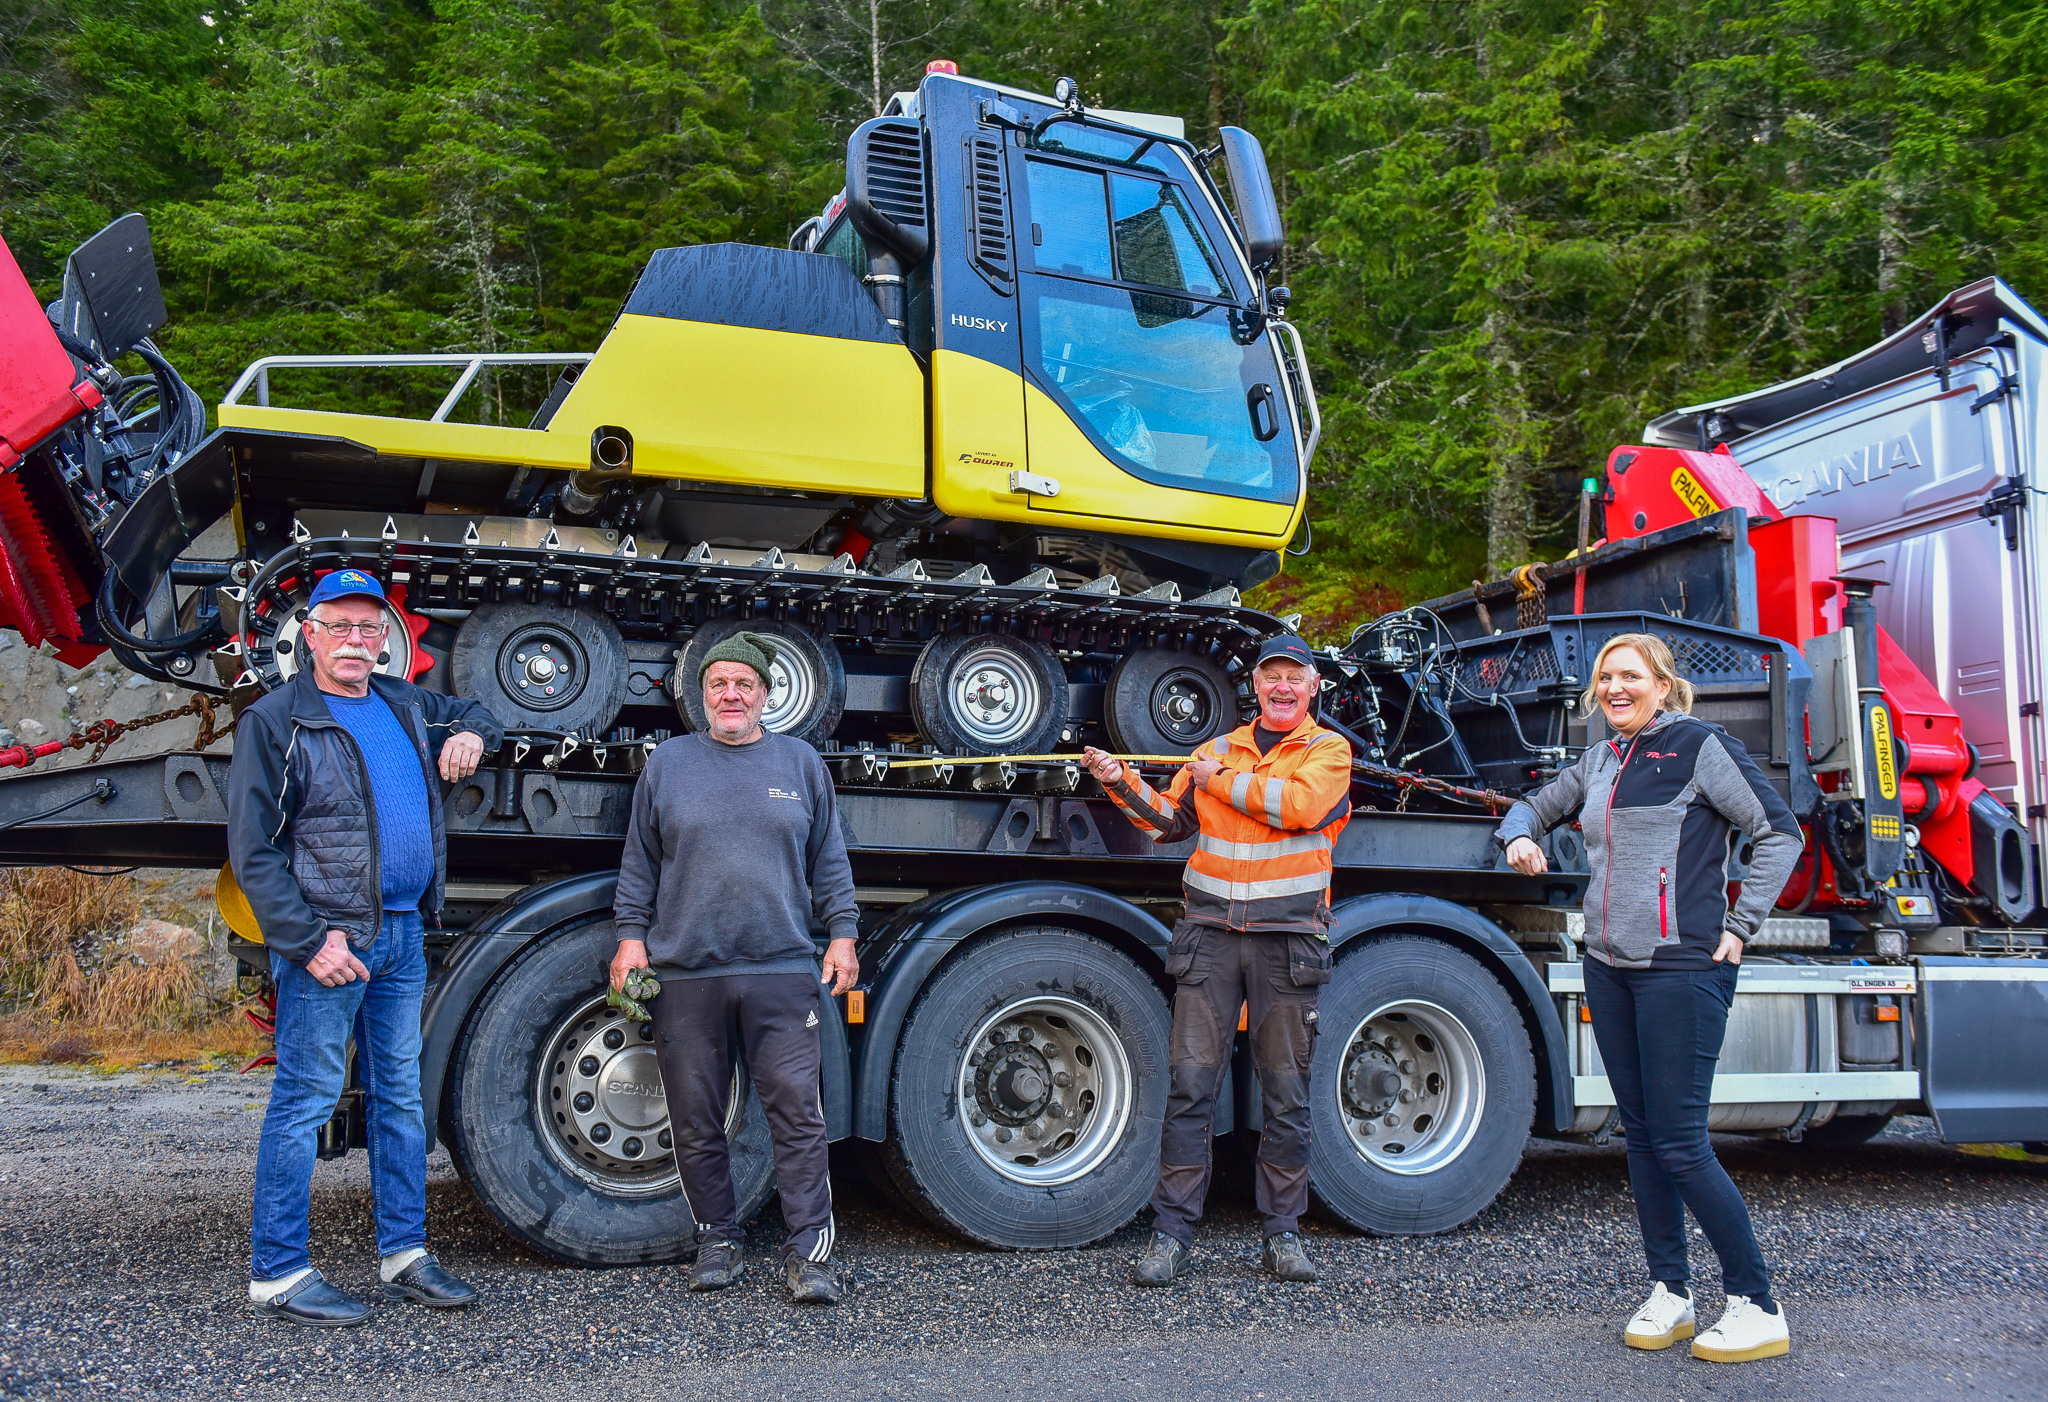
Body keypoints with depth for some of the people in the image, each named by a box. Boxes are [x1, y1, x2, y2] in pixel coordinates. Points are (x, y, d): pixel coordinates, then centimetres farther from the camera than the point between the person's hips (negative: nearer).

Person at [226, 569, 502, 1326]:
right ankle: (277, 1272, 8)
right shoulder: (276, 720, -6)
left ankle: (403, 1255, 22)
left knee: (400, 1096, 12)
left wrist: (470, 735, 8)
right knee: (305, 1100, -2)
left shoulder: (403, 705, 12)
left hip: (403, 935, 7)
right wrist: (308, 941, -17)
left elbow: (472, 714, 33)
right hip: (328, 937, -7)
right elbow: (252, 851, -9)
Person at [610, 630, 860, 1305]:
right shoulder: (668, 762, 10)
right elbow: (639, 863, 13)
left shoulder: (800, 762, 11)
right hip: (684, 973, 1)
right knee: (696, 1121, 7)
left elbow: (829, 862, 13)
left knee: (797, 1111, -5)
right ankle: (718, 1240, 22)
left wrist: (841, 933, 6)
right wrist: (631, 933, 4)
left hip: (783, 971, -1)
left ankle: (809, 1253, 2)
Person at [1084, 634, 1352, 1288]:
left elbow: (1298, 805, -13)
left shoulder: (1328, 750, 6)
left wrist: (1222, 780, -4)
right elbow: (1170, 820, 15)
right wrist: (1123, 783, 0)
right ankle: (1173, 1232, 5)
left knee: (1285, 1090, 6)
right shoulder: (1219, 749, 16)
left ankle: (1283, 1232, 18)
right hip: (1211, 932, 2)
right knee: (1190, 1081, -2)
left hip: (1288, 938, -2)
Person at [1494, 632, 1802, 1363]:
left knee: (1680, 1142, -6)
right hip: (1609, 967, 7)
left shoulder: (1700, 746, -6)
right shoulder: (1599, 762, 14)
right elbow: (1536, 805, 27)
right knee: (1640, 1133, 11)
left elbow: (1780, 833, -5)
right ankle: (1670, 1292, 22)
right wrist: (1519, 836, 4)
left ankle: (1757, 1308, 7)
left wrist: (1737, 927, -8)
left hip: (1682, 969, -7)